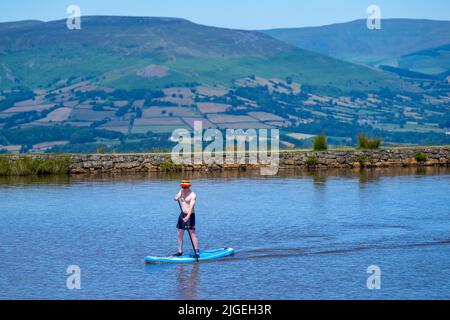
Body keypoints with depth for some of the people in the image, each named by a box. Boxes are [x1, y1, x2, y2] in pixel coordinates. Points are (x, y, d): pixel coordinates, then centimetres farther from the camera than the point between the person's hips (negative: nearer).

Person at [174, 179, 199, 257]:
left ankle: (197, 252, -12)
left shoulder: (192, 195, -15)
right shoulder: (181, 191, 8)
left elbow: (191, 207, -25)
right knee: (180, 234, 8)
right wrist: (177, 198, -27)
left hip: (190, 215, -7)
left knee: (192, 233, -11)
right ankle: (180, 251, 16)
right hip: (182, 214, 7)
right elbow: (176, 199, -2)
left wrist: (187, 217, -37)